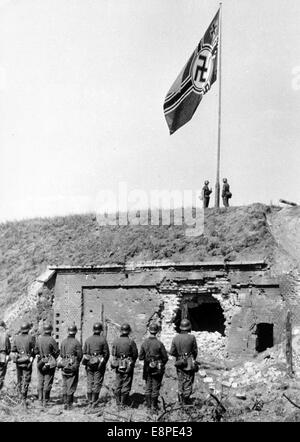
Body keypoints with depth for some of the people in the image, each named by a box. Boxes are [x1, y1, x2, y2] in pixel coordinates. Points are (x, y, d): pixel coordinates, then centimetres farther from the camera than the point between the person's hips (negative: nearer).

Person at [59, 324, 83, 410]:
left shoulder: (63, 342, 5)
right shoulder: (77, 343, -10)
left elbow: (61, 354, 9)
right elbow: (80, 355, -7)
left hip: (64, 364, 5)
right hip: (73, 365, -4)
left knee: (64, 385, 11)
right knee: (71, 386, 1)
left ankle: (65, 403, 13)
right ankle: (69, 404, 0)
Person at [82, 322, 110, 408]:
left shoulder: (88, 340, 5)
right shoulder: (103, 340, -5)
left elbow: (84, 353, 8)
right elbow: (106, 353, -4)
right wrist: (104, 362, 10)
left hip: (89, 364, 3)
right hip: (99, 364, -3)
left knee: (89, 382, 10)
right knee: (97, 383, 2)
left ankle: (89, 401, 12)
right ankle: (94, 402, 1)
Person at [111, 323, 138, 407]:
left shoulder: (115, 341, -3)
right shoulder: (131, 342, -12)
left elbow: (113, 354, 2)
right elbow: (135, 354, -5)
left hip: (118, 365, 3)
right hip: (128, 366, -3)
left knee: (118, 384, 14)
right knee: (126, 384, 5)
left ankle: (118, 402, 20)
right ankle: (124, 403, 7)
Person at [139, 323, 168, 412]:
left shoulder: (144, 343, -7)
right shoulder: (159, 344, -17)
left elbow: (140, 357, -1)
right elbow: (165, 358, -10)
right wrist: (161, 365, 9)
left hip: (147, 369, 3)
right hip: (157, 369, -3)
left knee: (148, 387, 14)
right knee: (155, 388, 7)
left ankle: (148, 405, 20)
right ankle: (154, 406, 13)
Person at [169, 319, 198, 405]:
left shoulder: (175, 338, -5)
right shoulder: (192, 338, -14)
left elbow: (172, 352, -2)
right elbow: (195, 351, -4)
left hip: (179, 363, 4)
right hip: (189, 363, -3)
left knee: (180, 381, 17)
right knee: (188, 381, 9)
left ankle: (180, 400, 20)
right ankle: (186, 399, 12)